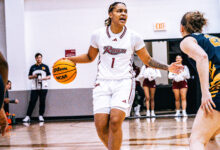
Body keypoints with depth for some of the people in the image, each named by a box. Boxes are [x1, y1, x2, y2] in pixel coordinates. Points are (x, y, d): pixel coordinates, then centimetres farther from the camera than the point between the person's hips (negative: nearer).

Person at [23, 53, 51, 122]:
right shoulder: (33, 67, 11)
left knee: (42, 102, 1)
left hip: (43, 87, -1)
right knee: (32, 102, -5)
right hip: (34, 87, 1)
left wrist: (43, 78, -13)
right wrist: (33, 76, -7)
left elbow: (49, 76, 6)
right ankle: (28, 116, -5)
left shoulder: (45, 67, 6)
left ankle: (41, 116, 10)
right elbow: (29, 77, 14)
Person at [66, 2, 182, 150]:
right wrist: (70, 59, 7)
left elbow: (147, 60, 11)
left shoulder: (134, 37, 1)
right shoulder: (98, 35, 3)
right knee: (101, 125, -11)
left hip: (124, 82, -1)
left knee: (115, 121, -22)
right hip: (103, 82, 1)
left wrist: (167, 67, 1)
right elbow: (90, 57, 19)